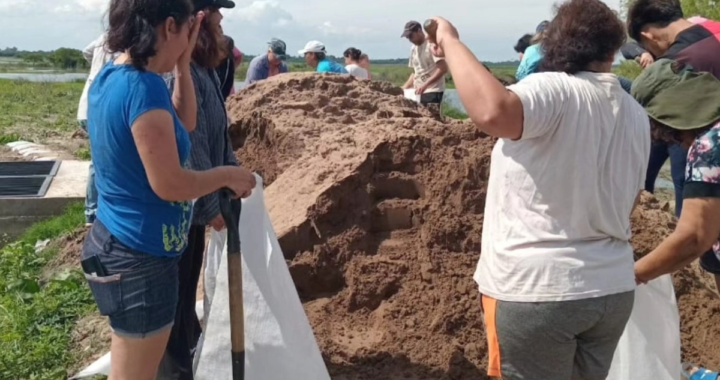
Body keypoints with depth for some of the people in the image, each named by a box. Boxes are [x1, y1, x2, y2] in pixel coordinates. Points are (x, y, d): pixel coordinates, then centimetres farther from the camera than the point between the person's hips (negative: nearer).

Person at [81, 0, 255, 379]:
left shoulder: (109, 77, 5)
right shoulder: (143, 85, -23)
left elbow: (182, 127, 13)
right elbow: (169, 184, -23)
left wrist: (183, 64, 8)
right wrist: (227, 175, -8)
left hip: (113, 242, 9)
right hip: (140, 256, -9)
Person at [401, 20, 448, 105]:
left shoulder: (432, 45, -8)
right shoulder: (413, 49, 16)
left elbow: (443, 69, -16)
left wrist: (425, 85, -24)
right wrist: (404, 89, 9)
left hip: (432, 92, -7)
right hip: (418, 92, 7)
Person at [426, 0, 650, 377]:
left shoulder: (554, 91, -17)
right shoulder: (637, 115, 7)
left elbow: (493, 112, -38)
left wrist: (450, 42, -25)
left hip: (537, 290, -7)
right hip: (614, 289, 7)